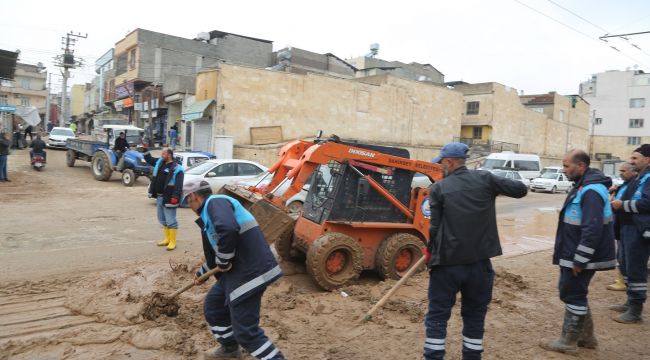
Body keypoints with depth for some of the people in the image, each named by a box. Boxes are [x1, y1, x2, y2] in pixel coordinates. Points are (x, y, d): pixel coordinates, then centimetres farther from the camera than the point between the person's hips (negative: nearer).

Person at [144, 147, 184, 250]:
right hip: (159, 197, 9)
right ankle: (167, 239, 29)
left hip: (168, 198, -9)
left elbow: (178, 185, -21)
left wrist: (175, 197, -28)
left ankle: (172, 242, 4)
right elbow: (148, 159, 28)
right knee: (162, 220, 17)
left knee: (170, 221, -3)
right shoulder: (159, 163, 11)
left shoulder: (177, 169, -14)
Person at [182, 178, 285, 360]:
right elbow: (213, 251, 35)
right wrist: (201, 273, 49)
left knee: (246, 331, -4)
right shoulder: (208, 215, 21)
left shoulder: (215, 202, -11)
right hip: (237, 271, 10)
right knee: (213, 306, 25)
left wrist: (223, 262, -18)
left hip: (249, 271, -10)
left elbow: (228, 230, -33)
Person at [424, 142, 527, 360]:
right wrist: (496, 185, 22)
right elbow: (521, 190, 5)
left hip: (447, 263, -2)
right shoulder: (485, 179, 0)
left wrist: (430, 251, 12)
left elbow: (435, 227, -5)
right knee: (475, 316, 17)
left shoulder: (439, 188, -5)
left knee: (436, 317, 8)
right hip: (479, 262, 3)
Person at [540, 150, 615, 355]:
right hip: (575, 254, 10)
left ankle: (568, 342, 14)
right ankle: (586, 337, 30)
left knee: (572, 295, 1)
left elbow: (592, 230, -27)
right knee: (575, 293, 18)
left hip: (580, 256, -10)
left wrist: (579, 260, -24)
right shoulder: (584, 186, 11)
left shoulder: (591, 190, -22)